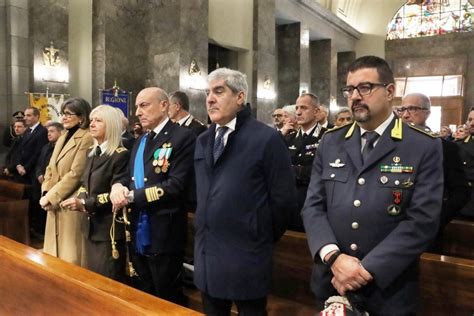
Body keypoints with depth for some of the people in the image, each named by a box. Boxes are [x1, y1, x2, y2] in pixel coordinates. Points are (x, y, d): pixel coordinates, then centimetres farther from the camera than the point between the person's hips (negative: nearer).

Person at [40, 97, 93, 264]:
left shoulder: (87, 138, -15)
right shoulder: (63, 138, 16)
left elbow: (76, 174, -19)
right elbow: (50, 169, 16)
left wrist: (51, 197, -13)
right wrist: (46, 193, 1)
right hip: (54, 205, 9)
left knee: (71, 258, 0)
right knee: (54, 256, 18)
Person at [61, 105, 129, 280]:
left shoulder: (121, 155, -14)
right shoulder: (92, 153, 13)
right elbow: (85, 184, 17)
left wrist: (84, 204, -21)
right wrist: (77, 199, -4)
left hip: (109, 228, -8)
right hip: (91, 225, 8)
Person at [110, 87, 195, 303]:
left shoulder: (183, 137, -13)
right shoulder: (140, 141, 15)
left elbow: (176, 185, -22)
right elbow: (132, 178, 15)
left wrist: (132, 196, -20)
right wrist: (118, 186, -8)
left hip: (163, 235, -8)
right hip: (139, 235, 8)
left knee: (168, 300, 9)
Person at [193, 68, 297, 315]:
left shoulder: (267, 139, -13)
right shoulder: (203, 141, 9)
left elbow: (283, 199, -11)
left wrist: (264, 238, -2)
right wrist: (204, 229, 13)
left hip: (246, 257, -6)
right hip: (207, 253, 7)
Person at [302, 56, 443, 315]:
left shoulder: (425, 147, -6)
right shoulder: (330, 142, 4)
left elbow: (423, 220, -13)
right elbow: (313, 206, 0)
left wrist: (368, 270, -17)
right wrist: (333, 256, -16)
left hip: (388, 289, -2)